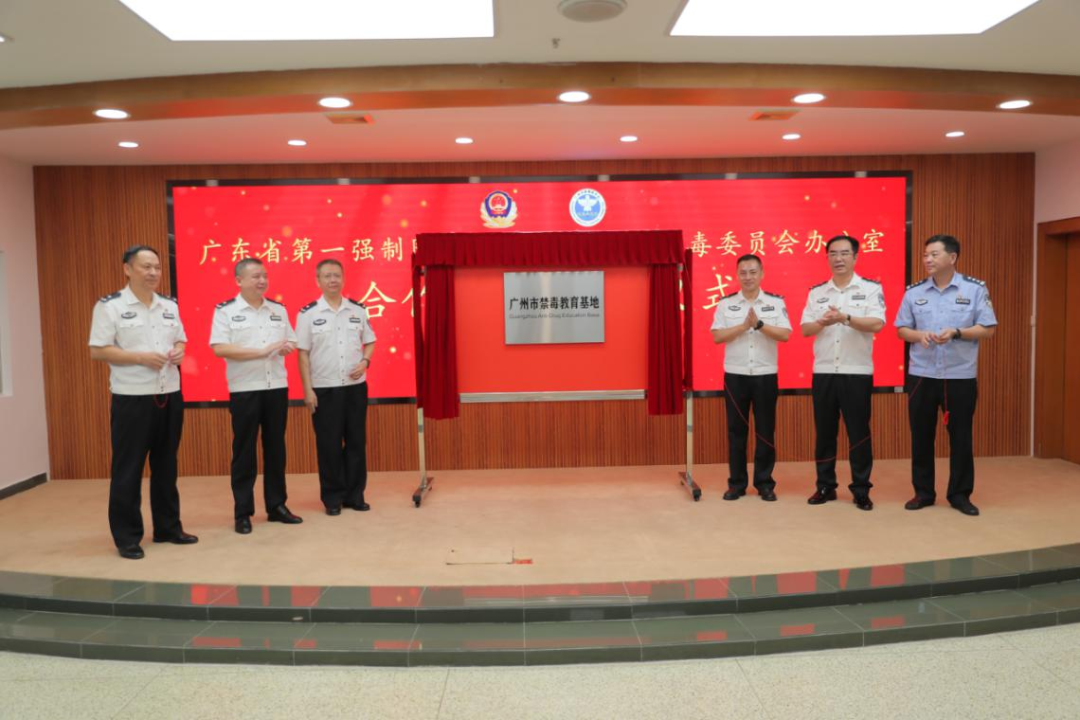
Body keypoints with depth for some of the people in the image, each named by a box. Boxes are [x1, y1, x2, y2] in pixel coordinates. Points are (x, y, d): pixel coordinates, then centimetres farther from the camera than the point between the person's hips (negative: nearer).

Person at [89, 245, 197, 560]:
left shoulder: (170, 306, 11)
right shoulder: (110, 306, -6)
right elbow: (97, 351, -10)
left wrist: (179, 352, -4)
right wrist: (141, 358, -19)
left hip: (170, 395, 6)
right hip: (132, 398, -5)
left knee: (166, 465, 13)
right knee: (128, 469, 1)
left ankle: (168, 527, 24)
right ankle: (127, 537, 11)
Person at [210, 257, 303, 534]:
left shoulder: (278, 309, 10)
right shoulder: (225, 311, -3)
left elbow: (291, 343, 15)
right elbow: (219, 348, -13)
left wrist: (287, 347, -10)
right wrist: (262, 351, -18)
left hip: (277, 387, 4)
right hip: (244, 390, -4)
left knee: (275, 448, 9)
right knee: (244, 452, 2)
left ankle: (277, 505, 19)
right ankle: (242, 512, 11)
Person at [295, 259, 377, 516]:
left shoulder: (358, 310, 5)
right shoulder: (308, 313, -3)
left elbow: (369, 342, 13)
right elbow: (303, 353, -3)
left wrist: (365, 362, -8)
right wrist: (308, 389, -8)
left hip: (356, 386, 3)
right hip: (324, 389, -3)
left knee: (356, 441, 7)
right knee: (329, 445, 3)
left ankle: (355, 495, 18)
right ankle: (332, 497, 14)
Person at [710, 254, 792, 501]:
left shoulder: (776, 302, 3)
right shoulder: (725, 304, 4)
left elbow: (785, 335, -7)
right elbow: (717, 337, -5)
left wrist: (759, 324, -18)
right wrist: (744, 325, -15)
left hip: (766, 375, 0)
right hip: (735, 375, 0)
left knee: (765, 430, 5)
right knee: (736, 430, 5)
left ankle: (764, 482, 15)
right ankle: (736, 483, 14)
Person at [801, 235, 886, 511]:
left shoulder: (871, 289, 0)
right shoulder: (816, 292, 10)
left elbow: (877, 324, -13)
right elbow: (805, 329, 5)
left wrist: (846, 318, -26)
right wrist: (822, 322, -16)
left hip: (858, 372, -3)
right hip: (823, 372, 3)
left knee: (859, 433, 2)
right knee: (824, 432, 8)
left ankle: (861, 490, 12)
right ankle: (825, 486, 18)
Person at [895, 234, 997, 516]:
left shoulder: (975, 289, -1)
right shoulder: (914, 292, 5)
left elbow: (988, 329, -3)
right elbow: (902, 329, 7)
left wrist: (957, 332, -18)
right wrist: (919, 335, -13)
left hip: (961, 376, -2)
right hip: (921, 375, 2)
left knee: (960, 436, 6)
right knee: (921, 435, 7)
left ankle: (960, 494, 19)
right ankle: (923, 492, 19)